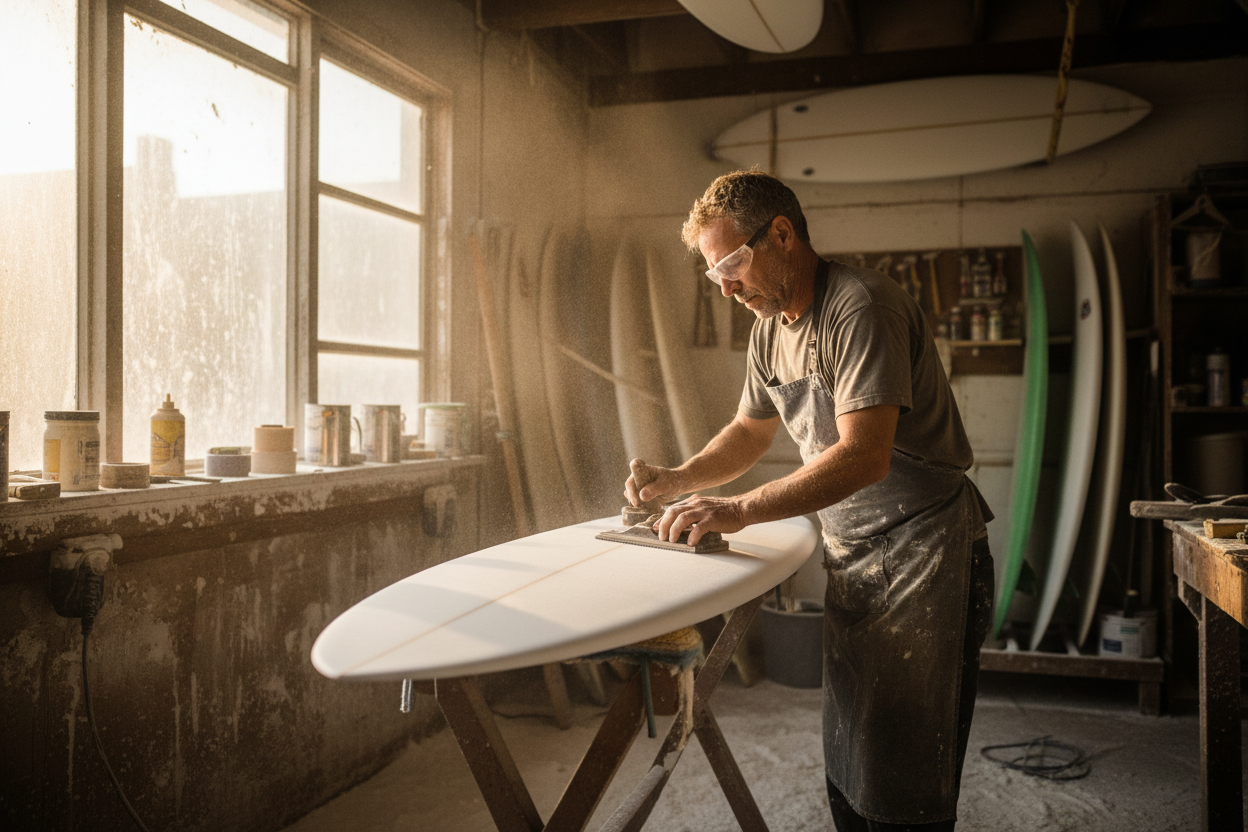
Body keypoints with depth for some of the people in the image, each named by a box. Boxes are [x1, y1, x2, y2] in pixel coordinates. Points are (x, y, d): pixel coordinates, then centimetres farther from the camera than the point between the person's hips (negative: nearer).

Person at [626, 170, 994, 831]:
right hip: (850, 555, 8)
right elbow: (749, 432, 19)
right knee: (845, 771, 16)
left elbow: (863, 456, -27)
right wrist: (676, 481, 2)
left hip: (923, 549, -8)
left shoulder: (860, 306, -20)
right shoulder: (770, 329, 9)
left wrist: (739, 510, -26)